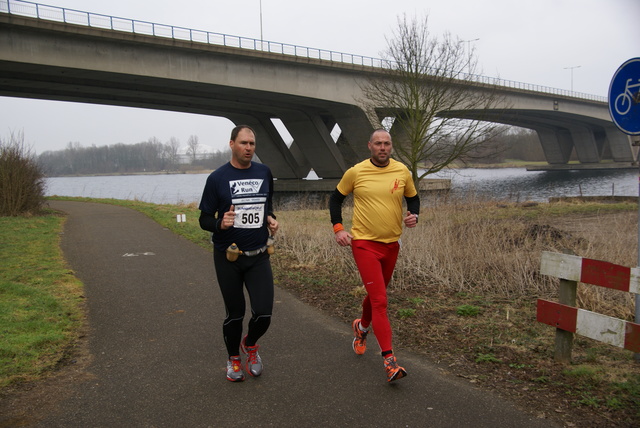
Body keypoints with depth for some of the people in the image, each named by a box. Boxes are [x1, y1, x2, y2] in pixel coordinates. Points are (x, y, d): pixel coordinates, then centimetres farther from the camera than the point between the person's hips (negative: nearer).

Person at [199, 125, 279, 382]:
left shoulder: (264, 173, 4)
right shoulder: (217, 178, -6)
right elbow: (204, 219, -3)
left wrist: (270, 219, -2)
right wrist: (220, 224, -25)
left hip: (259, 256, 2)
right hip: (228, 258, -2)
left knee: (263, 313, -5)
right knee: (235, 313, 10)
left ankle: (250, 344, 30)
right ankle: (233, 359, 36)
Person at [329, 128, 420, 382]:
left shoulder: (402, 172, 1)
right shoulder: (355, 172, -6)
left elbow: (413, 198, 16)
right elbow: (336, 199, 7)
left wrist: (414, 215, -5)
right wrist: (338, 228, -4)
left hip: (392, 244, 4)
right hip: (364, 243, -4)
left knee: (377, 295, 21)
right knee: (379, 301, -11)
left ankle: (361, 327, 51)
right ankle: (390, 360, -8)